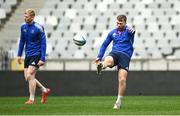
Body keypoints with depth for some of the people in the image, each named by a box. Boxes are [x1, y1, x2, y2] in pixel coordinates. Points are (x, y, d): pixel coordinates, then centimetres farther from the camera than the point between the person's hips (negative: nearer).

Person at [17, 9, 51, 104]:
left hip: (36, 55, -7)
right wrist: (19, 55, 12)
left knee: (29, 76, -14)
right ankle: (45, 90, 24)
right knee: (27, 77, 5)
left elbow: (43, 43, -12)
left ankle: (31, 99, -4)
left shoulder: (38, 28, -14)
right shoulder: (23, 27, 5)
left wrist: (42, 59, -17)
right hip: (28, 55, 7)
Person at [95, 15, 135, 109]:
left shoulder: (128, 31, 2)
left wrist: (132, 31, -52)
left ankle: (118, 102, 0)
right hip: (114, 53, 3)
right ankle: (101, 66, -69)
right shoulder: (112, 33, 16)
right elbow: (104, 45, 24)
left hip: (125, 56, -3)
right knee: (108, 60, -36)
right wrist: (99, 57, 12)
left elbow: (131, 31, -25)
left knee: (122, 80, -12)